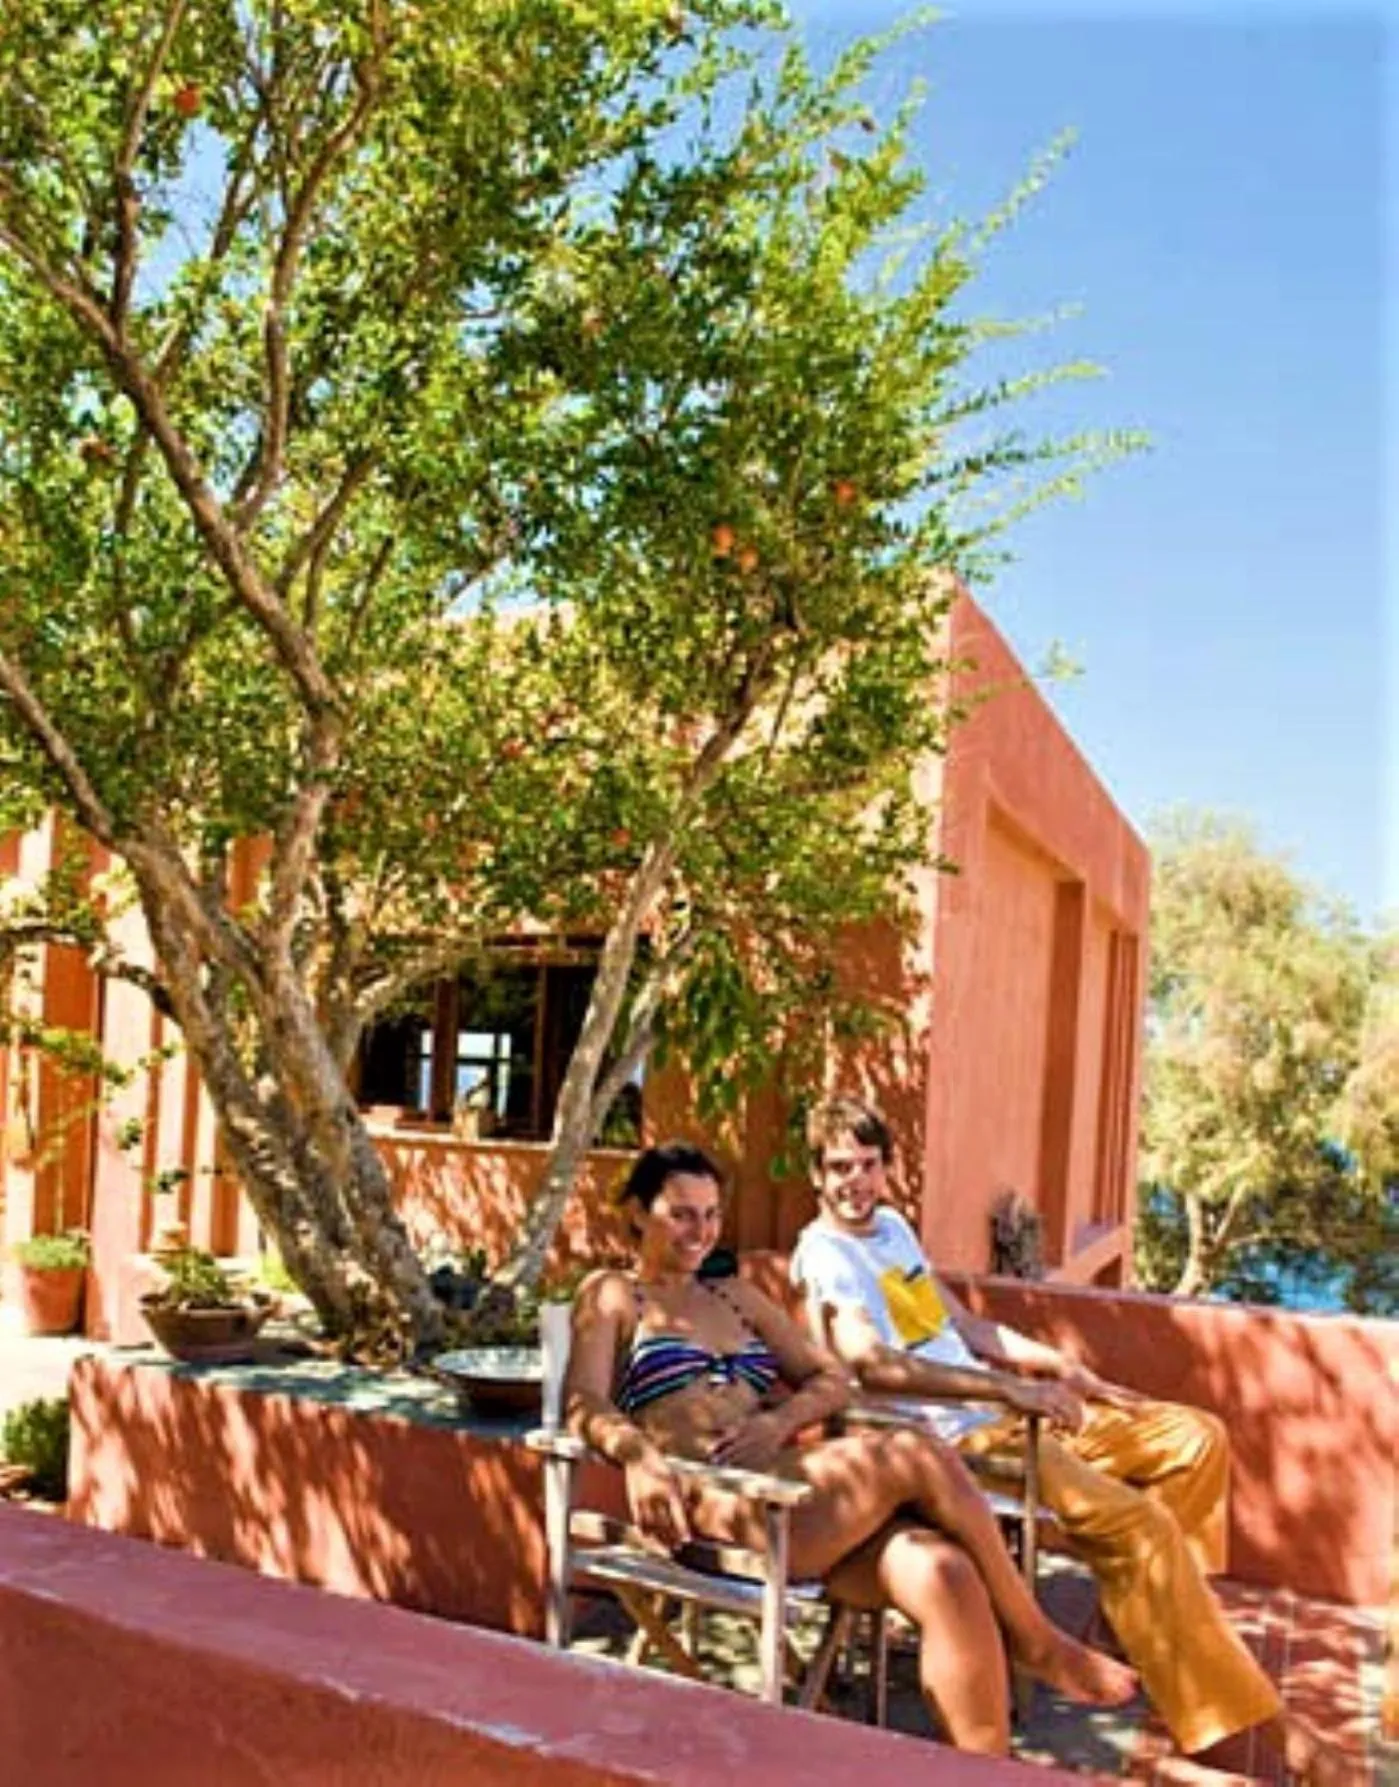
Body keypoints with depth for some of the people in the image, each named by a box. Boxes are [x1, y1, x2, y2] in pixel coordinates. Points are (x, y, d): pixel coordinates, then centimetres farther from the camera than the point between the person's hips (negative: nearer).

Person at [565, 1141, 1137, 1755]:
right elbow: (585, 1405, -3)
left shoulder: (736, 1295, 27)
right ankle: (1037, 1641, -5)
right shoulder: (611, 1294, 13)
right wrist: (638, 1452, -26)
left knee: (944, 1575, -26)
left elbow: (833, 1380, 22)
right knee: (920, 1456, -23)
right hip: (717, 1505, -5)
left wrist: (780, 1419, -1)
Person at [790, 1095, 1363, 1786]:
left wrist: (1062, 1368, 10)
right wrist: (1007, 1388, -30)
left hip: (1005, 1407, 9)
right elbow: (872, 1364, -27)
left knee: (1195, 1438, 7)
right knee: (1136, 1518, -24)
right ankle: (1253, 1723, -13)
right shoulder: (824, 1255, -12)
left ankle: (1149, 1612, 14)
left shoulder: (891, 1225, 15)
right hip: (952, 1434, -9)